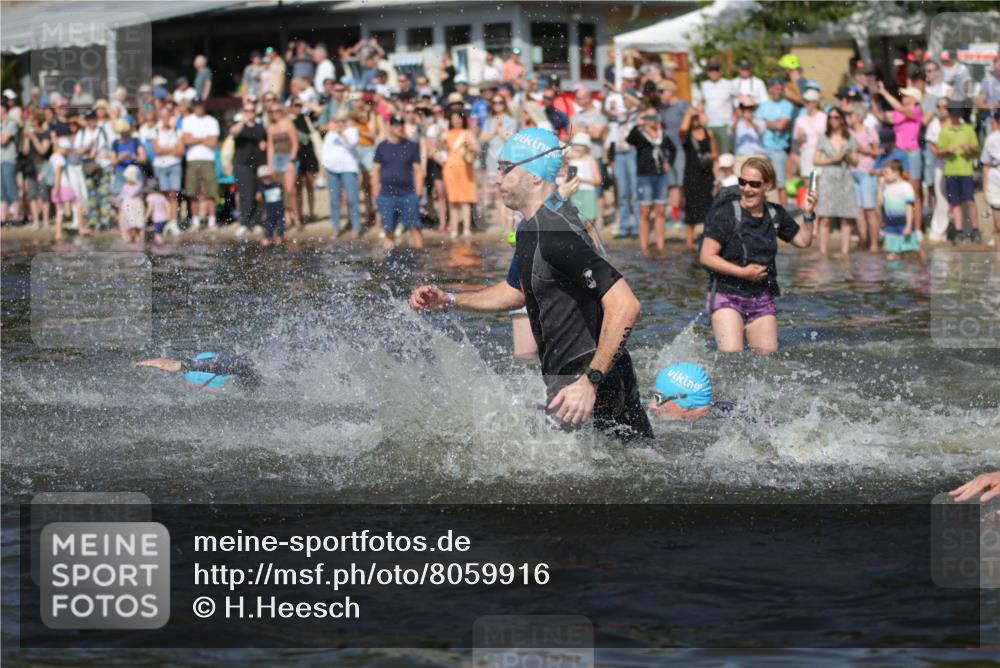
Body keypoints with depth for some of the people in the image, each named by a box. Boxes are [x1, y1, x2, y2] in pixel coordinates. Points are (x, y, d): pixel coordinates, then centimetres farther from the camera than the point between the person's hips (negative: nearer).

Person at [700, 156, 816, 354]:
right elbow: (706, 257, -14)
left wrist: (809, 214, 5)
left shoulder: (775, 215, 7)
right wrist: (743, 272, -17)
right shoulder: (724, 214, -11)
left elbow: (803, 241, 21)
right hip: (727, 295, -5)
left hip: (762, 298, 5)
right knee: (731, 354, -18)